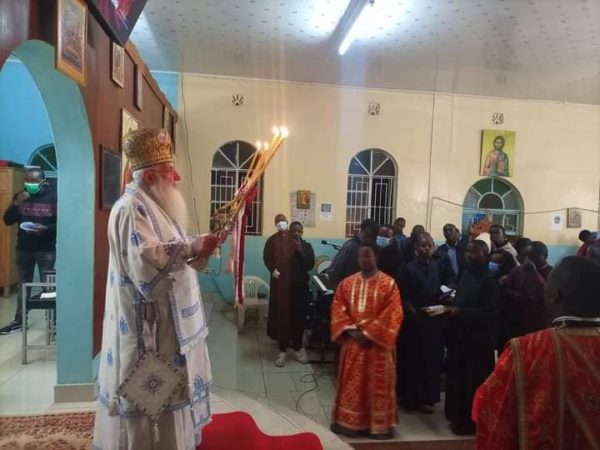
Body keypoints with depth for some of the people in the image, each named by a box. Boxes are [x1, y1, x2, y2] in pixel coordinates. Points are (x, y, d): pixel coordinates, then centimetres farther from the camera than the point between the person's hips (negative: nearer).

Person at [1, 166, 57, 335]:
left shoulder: (53, 196, -8)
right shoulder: (20, 196, 5)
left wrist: (45, 229, -25)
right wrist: (16, 203, -13)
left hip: (46, 249, -4)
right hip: (23, 249, 4)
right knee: (23, 285, 13)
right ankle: (19, 321, 23)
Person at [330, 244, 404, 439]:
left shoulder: (389, 284, -6)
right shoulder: (347, 283, 5)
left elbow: (392, 315, -11)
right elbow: (338, 311, 4)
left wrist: (369, 333, -16)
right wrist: (350, 331, -11)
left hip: (377, 343, -3)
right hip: (352, 341, 3)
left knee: (377, 384, 6)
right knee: (351, 383, 11)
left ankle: (379, 424, 20)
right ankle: (348, 421, 24)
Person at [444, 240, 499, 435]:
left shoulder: (488, 280, -15)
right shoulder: (466, 274, 7)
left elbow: (488, 312, -18)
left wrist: (460, 312, -22)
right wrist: (452, 307, 1)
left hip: (477, 338, -8)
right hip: (461, 335, 8)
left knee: (473, 380, 3)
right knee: (457, 376, 14)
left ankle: (471, 421, 17)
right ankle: (459, 417, 29)